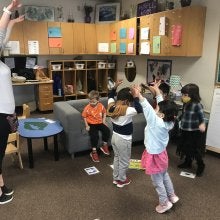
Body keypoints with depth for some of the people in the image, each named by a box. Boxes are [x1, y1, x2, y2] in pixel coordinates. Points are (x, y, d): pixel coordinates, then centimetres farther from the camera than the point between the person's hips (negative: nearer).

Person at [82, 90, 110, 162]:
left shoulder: (101, 106, -5)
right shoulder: (87, 108, -15)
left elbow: (104, 113, 14)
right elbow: (84, 117, -5)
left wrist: (104, 121, 5)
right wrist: (86, 125, -10)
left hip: (100, 123, 4)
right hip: (91, 124, -4)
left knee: (107, 130, -16)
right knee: (94, 135, -26)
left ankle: (104, 146, 6)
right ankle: (94, 152, -12)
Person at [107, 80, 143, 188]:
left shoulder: (111, 106, -7)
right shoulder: (127, 110, -29)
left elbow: (110, 96, 11)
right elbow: (140, 109, -33)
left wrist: (115, 86, 1)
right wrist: (135, 96, -29)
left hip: (115, 136, 8)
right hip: (123, 139, -7)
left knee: (116, 158, 26)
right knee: (124, 161, 15)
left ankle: (115, 178, 42)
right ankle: (122, 180, 33)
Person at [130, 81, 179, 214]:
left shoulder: (157, 122, -31)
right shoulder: (169, 122, -11)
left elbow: (148, 109, -39)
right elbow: (162, 104, -4)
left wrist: (139, 96, -43)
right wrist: (157, 91, 1)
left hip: (154, 155, -8)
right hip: (161, 153, 8)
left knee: (158, 181, 12)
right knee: (165, 175, 28)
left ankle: (164, 203, 29)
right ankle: (172, 196, 45)